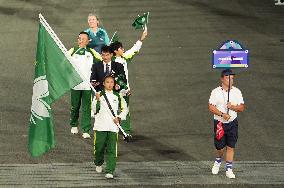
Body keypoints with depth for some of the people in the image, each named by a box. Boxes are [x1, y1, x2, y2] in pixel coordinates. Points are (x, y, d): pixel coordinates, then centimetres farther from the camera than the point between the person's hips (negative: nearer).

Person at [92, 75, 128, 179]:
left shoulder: (117, 96, 9)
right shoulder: (99, 95, 2)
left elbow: (124, 109, 17)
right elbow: (95, 110, -5)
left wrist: (119, 118, 1)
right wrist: (97, 101, -21)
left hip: (113, 127, 1)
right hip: (100, 126, -1)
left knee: (112, 150, -8)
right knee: (99, 148, 8)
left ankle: (110, 171, -10)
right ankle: (98, 164, 37)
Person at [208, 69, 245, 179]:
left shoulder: (236, 92, 3)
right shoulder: (216, 92, -4)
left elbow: (241, 108, 2)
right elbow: (211, 107, -10)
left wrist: (232, 107, -18)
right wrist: (222, 114, -22)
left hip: (232, 123, 1)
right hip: (219, 123, -1)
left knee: (230, 147, -2)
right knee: (220, 147, 4)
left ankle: (229, 169, 5)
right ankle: (218, 161, 35)